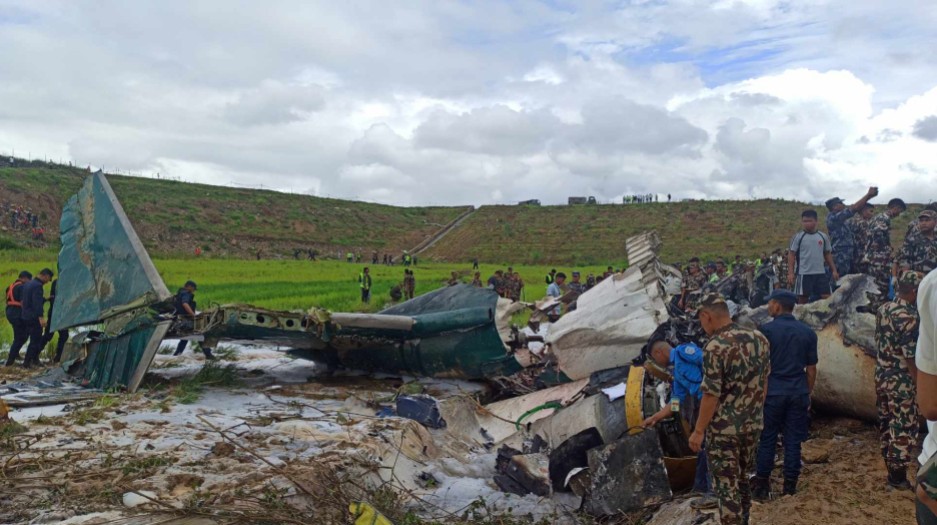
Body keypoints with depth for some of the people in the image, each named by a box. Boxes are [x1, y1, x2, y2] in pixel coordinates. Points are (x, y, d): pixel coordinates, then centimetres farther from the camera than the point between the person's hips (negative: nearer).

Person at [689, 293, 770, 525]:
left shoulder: (715, 347, -22)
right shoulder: (759, 339, 0)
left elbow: (711, 395, -20)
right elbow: (763, 383, 10)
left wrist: (698, 431, -11)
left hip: (724, 428, -7)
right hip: (752, 424, 7)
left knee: (727, 486, 4)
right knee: (742, 478, 22)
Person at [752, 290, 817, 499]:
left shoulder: (765, 330, -9)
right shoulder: (808, 332, 4)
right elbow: (811, 369, 8)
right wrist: (807, 394, 18)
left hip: (772, 393, -3)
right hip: (798, 394, 3)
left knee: (766, 440, 6)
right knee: (793, 440, 9)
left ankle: (762, 485, 11)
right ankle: (790, 485, 16)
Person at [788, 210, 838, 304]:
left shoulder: (823, 236, 7)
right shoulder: (798, 237, -3)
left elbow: (828, 254, 15)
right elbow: (791, 255, -3)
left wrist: (834, 270, 10)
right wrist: (790, 272, -11)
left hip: (820, 273, 3)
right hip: (804, 273, -3)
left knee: (827, 297, 1)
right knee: (803, 297, 3)